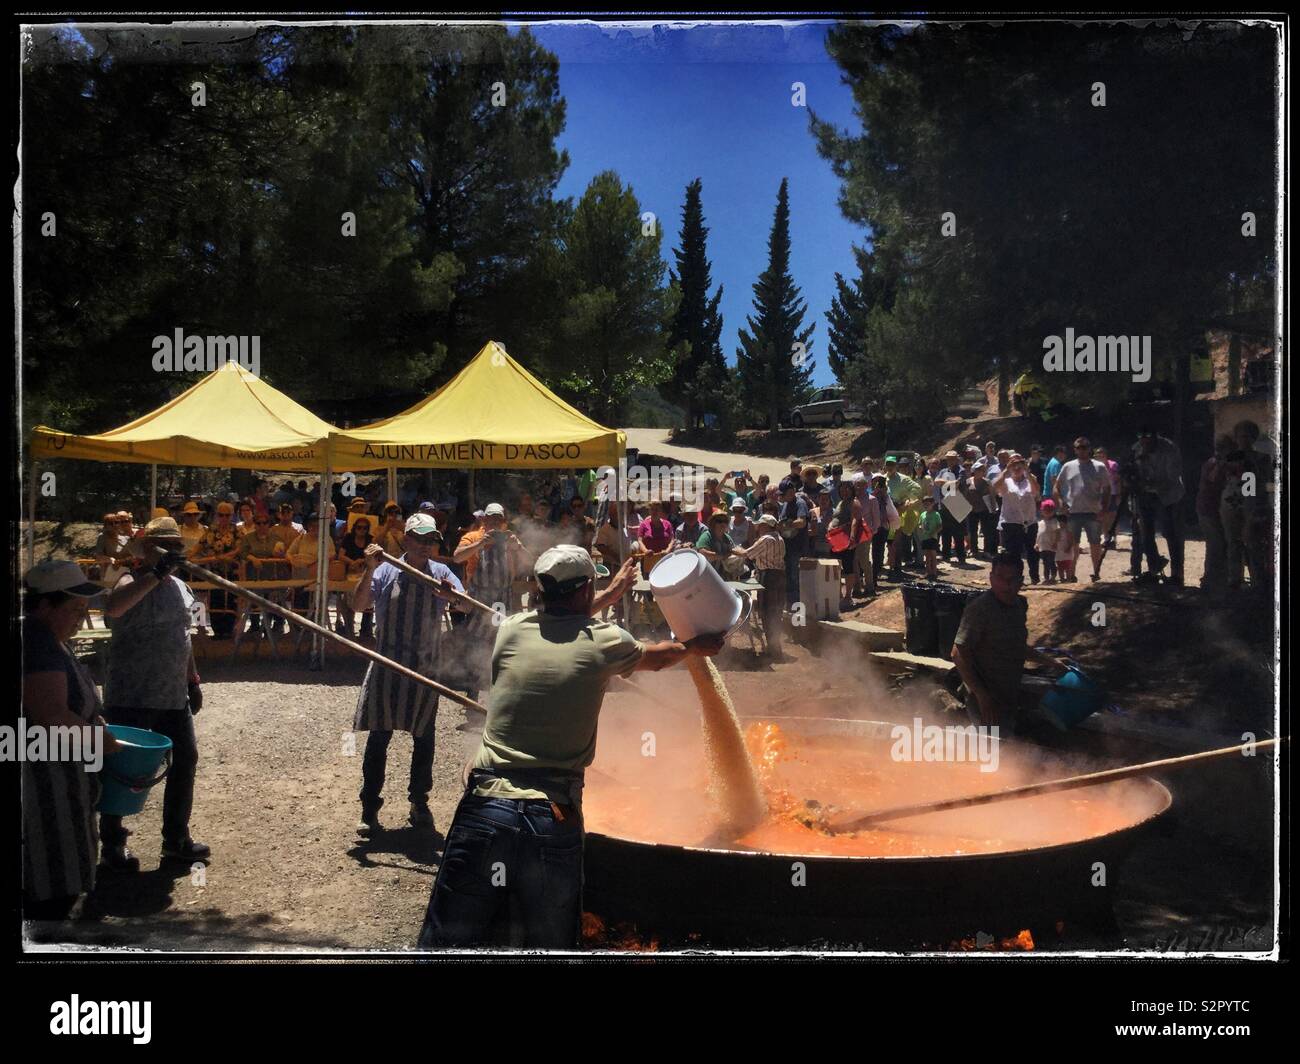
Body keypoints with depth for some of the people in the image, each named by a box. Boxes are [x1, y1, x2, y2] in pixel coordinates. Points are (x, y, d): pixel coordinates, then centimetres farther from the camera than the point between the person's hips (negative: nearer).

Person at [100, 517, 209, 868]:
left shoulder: (179, 587, 12)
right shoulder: (133, 583, -13)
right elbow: (112, 608, -37)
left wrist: (193, 681, 20)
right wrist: (155, 574, -35)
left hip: (173, 696, 8)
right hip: (130, 698, -8)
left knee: (185, 761, 11)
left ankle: (176, 840, 25)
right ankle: (112, 844, 18)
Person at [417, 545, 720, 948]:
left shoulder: (512, 629, 9)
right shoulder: (604, 641, 3)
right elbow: (656, 657, 27)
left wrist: (611, 593, 49)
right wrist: (696, 645, 48)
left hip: (486, 806, 1)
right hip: (554, 821, -1)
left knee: (447, 942, 8)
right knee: (548, 945, 14)